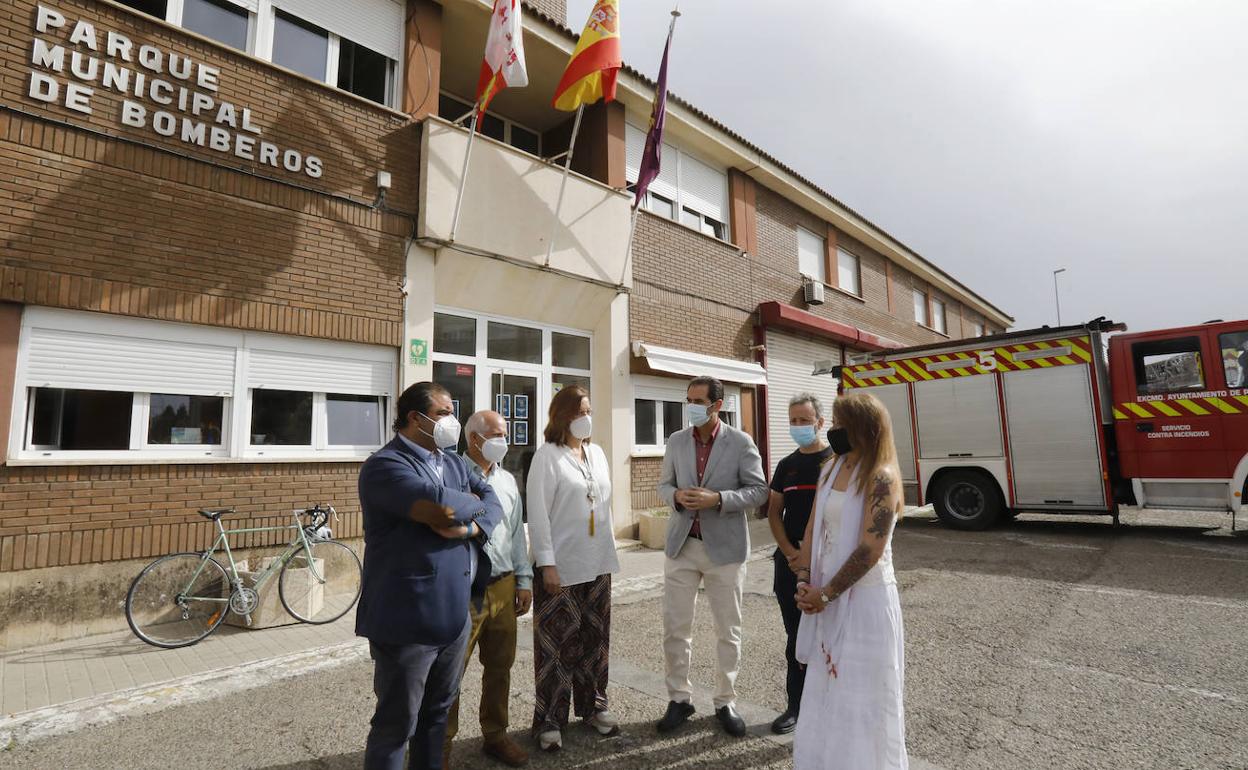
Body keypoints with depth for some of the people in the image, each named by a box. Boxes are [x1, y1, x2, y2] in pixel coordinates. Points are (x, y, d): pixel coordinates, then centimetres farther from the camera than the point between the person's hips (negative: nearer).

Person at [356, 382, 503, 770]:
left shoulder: (454, 462, 11)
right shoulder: (385, 465, -15)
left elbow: (494, 504, 5)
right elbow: (441, 506, -29)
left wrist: (469, 527, -16)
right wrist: (473, 502, -8)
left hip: (454, 614, 7)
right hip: (407, 620, -7)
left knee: (438, 712, 22)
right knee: (397, 724, 10)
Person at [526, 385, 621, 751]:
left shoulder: (597, 453, 8)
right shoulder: (547, 455, -10)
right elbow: (538, 514, -13)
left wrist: (609, 550, 13)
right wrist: (547, 564, -15)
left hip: (597, 563, 6)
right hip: (562, 565, -6)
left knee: (595, 637, 15)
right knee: (558, 642, 4)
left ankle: (593, 705, 32)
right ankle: (549, 720, 19)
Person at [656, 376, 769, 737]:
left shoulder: (741, 442, -6)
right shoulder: (676, 441, 3)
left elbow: (758, 490, -7)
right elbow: (664, 483, 11)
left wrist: (717, 499, -21)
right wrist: (676, 496, -13)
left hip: (725, 547, -2)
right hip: (682, 545, 3)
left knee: (728, 631, 11)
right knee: (675, 627, 8)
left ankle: (725, 702, 30)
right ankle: (679, 698, 27)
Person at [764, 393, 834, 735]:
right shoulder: (786, 465, 10)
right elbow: (774, 512, 10)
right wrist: (790, 552, -4)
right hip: (789, 563, 4)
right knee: (796, 639, 13)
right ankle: (796, 706, 26)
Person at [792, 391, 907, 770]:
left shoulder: (881, 479, -17)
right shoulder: (830, 470, 6)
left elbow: (870, 550, -20)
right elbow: (813, 530, 8)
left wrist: (825, 594, -14)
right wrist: (805, 582, -3)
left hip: (864, 598, -7)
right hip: (828, 598, 7)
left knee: (861, 698, 8)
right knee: (828, 691, 20)